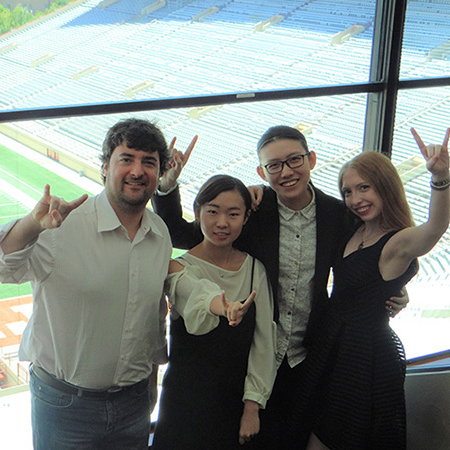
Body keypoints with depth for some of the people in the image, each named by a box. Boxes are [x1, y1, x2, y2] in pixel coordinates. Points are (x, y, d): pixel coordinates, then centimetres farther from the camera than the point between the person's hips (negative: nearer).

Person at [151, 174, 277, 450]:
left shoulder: (255, 269, 2)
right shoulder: (180, 267, -9)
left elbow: (264, 340, 2)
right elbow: (198, 292, -33)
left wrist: (253, 406, -5)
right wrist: (222, 306, -56)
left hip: (237, 402, 3)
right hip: (187, 402, -3)